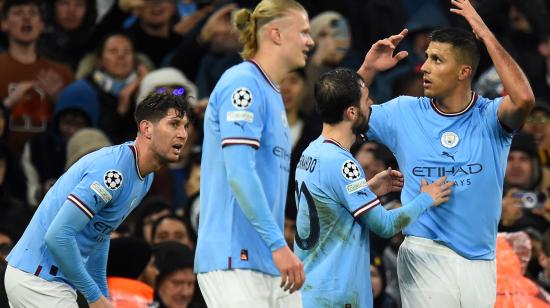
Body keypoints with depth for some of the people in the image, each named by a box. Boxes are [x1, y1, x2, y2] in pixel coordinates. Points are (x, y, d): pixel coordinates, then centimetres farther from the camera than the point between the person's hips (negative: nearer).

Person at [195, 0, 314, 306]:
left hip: (271, 263, 10)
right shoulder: (243, 83, -10)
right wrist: (279, 244, -23)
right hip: (236, 260, -10)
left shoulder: (273, 93, 20)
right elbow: (238, 173, -20)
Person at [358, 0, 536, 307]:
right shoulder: (405, 113, 5)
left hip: (480, 260, 0)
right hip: (425, 255, 0)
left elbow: (524, 99, -25)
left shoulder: (490, 117, -4)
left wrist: (485, 33, -21)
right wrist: (368, 70, -3)